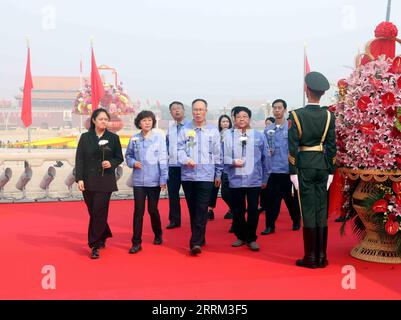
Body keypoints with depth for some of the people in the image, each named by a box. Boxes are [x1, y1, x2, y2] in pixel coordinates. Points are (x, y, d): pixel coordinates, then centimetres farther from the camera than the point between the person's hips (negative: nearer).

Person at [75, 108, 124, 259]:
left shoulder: (113, 137, 3)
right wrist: (79, 178, -8)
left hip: (105, 181, -2)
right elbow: (79, 159, 1)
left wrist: (111, 163, -14)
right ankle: (103, 237, 33)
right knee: (93, 212, 10)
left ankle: (95, 245, 5)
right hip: (88, 180, 2)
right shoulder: (85, 137, 4)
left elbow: (119, 158, 8)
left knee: (99, 213, -5)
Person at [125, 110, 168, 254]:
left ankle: (158, 235, 34)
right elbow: (128, 155, 13)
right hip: (138, 181, 2)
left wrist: (163, 179, -11)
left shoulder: (159, 137, -5)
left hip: (154, 180, -1)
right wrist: (133, 163, -9)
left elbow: (163, 159, -7)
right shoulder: (134, 139, 2)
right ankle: (136, 242, 8)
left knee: (152, 209, 9)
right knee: (138, 210, 0)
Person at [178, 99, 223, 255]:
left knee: (202, 209, -9)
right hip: (188, 175, 2)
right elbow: (180, 149, 1)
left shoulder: (213, 131, 7)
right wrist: (186, 159, -19)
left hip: (206, 175, -2)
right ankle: (199, 239, 24)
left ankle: (196, 243, -10)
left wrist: (218, 174, 9)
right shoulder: (185, 129, 6)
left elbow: (217, 154, 9)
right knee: (192, 209, 9)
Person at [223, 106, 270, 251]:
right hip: (235, 180, 0)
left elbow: (265, 158, 8)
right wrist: (232, 162, -19)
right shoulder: (228, 135, -1)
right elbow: (223, 156, 1)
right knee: (237, 210, 9)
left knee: (253, 210, 4)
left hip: (254, 180, 0)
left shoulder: (259, 136, 2)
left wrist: (265, 178, 11)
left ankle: (251, 238, 20)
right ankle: (241, 236, 28)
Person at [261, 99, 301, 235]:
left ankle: (296, 221, 32)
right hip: (271, 170, 3)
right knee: (270, 198, 3)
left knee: (290, 198, 11)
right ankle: (270, 225, 12)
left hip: (287, 169, -3)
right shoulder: (268, 130, 7)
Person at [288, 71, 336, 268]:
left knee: (308, 210, 1)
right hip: (322, 167, 3)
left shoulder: (296, 115, -7)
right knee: (321, 210, 8)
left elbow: (293, 146, -9)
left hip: (304, 166, -3)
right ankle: (321, 257, 15)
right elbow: (331, 146, 3)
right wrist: (331, 171, 9)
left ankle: (311, 257, 7)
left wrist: (293, 171, -5)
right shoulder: (328, 116, 2)